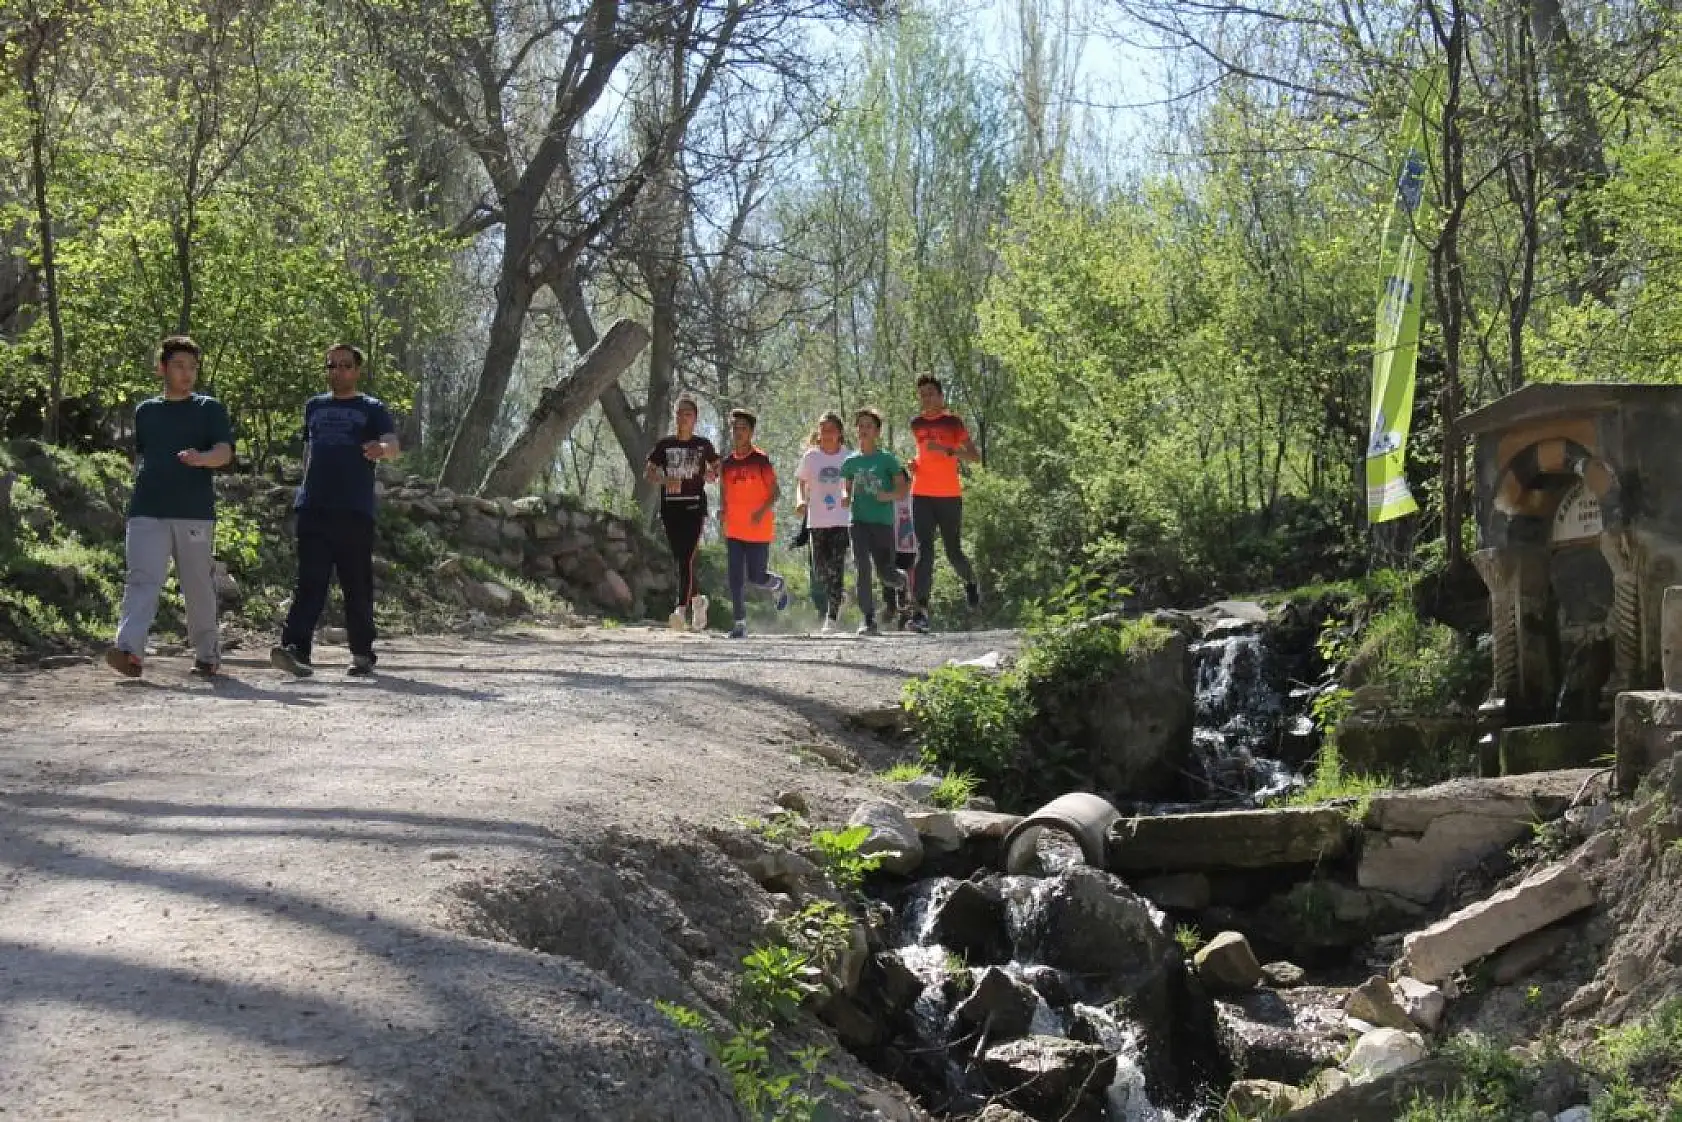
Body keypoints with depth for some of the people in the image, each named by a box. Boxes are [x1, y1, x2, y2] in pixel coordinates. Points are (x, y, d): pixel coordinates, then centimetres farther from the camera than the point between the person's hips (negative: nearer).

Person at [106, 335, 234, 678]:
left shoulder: (209, 409, 7)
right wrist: (143, 485, 17)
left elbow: (225, 451, -7)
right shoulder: (145, 411, 18)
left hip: (195, 512, -2)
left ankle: (207, 655, 17)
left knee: (199, 587, 4)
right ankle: (130, 650, -27)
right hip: (147, 512, 2)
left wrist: (201, 458, -27)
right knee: (142, 580, -13)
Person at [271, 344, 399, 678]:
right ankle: (295, 648, -18)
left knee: (358, 584, 3)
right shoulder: (314, 406, 20)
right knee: (310, 581, -8)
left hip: (356, 511, -2)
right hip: (314, 509, 2)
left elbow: (393, 444, -11)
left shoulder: (372, 409, 7)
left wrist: (382, 448, -34)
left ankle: (362, 654, 13)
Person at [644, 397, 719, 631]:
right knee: (678, 558, 7)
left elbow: (717, 468, 18)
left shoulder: (703, 445, 6)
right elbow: (648, 471, 4)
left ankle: (682, 608, -19)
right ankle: (697, 600, 28)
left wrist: (711, 474, -6)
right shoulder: (665, 444, 8)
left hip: (695, 506, -3)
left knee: (687, 557, -15)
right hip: (670, 506, 3)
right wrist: (666, 480, -16)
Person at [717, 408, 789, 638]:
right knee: (736, 579, -3)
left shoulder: (761, 460, -6)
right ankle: (740, 625, 1)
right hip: (733, 531, 4)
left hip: (759, 530, -4)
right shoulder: (726, 463, 7)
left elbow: (776, 492, -6)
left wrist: (763, 511, -21)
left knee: (756, 577, 1)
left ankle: (779, 586, 35)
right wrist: (722, 510, -3)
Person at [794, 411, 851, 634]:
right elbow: (801, 483, 9)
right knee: (820, 571, 0)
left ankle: (832, 618, -7)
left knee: (836, 570, -10)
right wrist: (800, 501, -9)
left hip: (842, 521, -2)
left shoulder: (848, 457, 1)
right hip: (817, 521, 2)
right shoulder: (811, 457, 4)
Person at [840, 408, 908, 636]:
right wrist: (846, 497, -4)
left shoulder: (888, 459, 2)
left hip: (883, 521, -2)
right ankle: (869, 620, -9)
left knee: (885, 573, -3)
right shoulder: (851, 462, 11)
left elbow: (902, 490, -1)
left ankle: (902, 581, 34)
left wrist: (887, 495, -21)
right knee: (862, 568, -12)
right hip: (859, 521, 2)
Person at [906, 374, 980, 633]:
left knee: (953, 552, 5)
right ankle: (920, 611, -17)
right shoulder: (916, 424, 11)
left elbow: (974, 456, -5)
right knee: (924, 551, -10)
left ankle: (970, 581, 39)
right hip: (922, 495, 2)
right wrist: (915, 464, 8)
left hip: (950, 495, -2)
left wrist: (947, 450, -19)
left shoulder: (953, 422, 0)